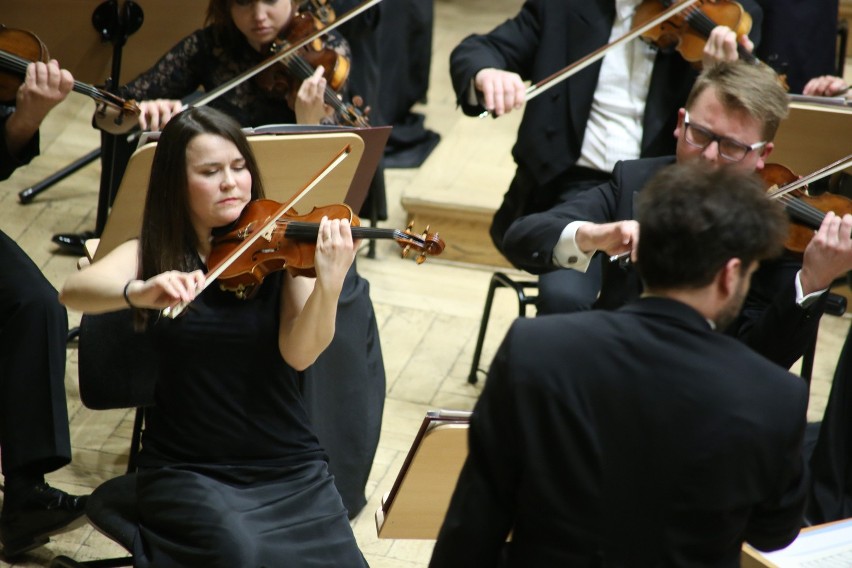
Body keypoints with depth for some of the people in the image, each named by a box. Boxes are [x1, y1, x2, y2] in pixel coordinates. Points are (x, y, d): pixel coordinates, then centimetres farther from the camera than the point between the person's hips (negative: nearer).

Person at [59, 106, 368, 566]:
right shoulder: (152, 254, 1)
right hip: (186, 470, -1)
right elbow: (73, 292, -18)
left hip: (288, 468, 1)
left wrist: (329, 285, -36)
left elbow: (298, 353, -16)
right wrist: (139, 292, -39)